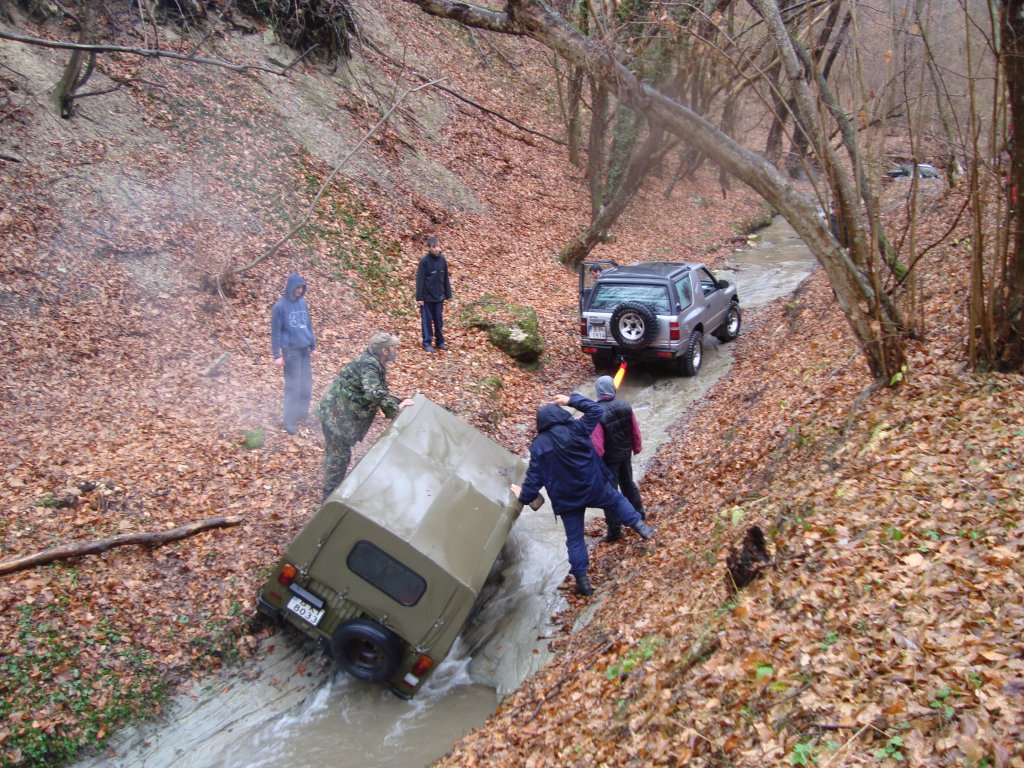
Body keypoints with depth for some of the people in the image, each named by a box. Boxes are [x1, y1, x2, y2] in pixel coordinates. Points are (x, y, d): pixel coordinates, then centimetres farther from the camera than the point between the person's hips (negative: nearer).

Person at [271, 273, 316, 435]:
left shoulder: (303, 303, 7)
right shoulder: (280, 306, -11)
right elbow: (275, 332, -9)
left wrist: (312, 346, 16)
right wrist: (277, 355, -12)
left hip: (305, 350, 6)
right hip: (291, 351, -6)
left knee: (306, 384, 11)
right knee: (293, 386, -3)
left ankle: (303, 414, 25)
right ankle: (289, 421, 6)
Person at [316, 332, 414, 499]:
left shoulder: (376, 365, 11)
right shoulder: (368, 364, -21)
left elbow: (382, 393, 19)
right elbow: (373, 394, -35)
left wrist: (399, 403, 7)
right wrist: (396, 408, -25)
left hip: (340, 413, 10)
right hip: (335, 413, -10)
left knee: (337, 453, 19)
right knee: (339, 455, -2)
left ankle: (333, 492, 32)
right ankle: (330, 497, 8)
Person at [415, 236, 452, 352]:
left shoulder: (442, 259, 1)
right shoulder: (424, 261, -13)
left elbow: (445, 278, 8)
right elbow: (420, 280, -12)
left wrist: (448, 294, 9)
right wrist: (419, 297, -14)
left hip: (439, 296, 4)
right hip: (427, 297, -4)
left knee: (439, 320, 11)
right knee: (427, 320, 4)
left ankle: (440, 341, 22)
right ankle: (427, 343, 13)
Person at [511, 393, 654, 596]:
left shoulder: (538, 445, -8)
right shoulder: (575, 429, -13)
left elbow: (534, 476, -4)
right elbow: (596, 409, -3)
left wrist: (524, 496, 11)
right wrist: (571, 399, 2)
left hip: (565, 499, 1)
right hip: (593, 486, -1)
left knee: (574, 539, 10)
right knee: (616, 501, 30)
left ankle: (582, 581, 12)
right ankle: (639, 525, 22)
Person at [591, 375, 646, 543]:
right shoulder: (625, 406, -10)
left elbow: (597, 443, -24)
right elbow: (635, 430, 2)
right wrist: (637, 447, 18)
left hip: (609, 459, -5)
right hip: (625, 453, 6)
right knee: (628, 484, 27)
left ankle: (614, 532, 13)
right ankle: (639, 513, 46)